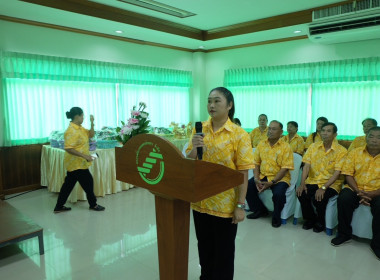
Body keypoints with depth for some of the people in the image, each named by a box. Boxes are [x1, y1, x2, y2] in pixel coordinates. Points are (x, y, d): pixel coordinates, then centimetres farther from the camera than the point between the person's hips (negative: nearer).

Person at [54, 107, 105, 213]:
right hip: (77, 164, -9)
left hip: (75, 163, 9)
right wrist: (85, 156, -27)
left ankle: (59, 206, 25)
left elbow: (91, 135, 14)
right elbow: (68, 148, -28)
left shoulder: (80, 128, 8)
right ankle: (93, 204, 22)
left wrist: (92, 123, -1)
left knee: (68, 184, 15)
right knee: (88, 182, 4)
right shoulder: (71, 131, -22)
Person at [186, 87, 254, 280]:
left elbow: (243, 173, -11)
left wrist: (240, 205, -12)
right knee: (204, 246, 22)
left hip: (225, 204, -4)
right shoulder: (199, 129, 1)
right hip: (201, 201, 4)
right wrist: (194, 148, -16)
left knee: (223, 250, 13)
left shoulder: (239, 134, -11)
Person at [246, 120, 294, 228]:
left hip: (279, 178, -4)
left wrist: (271, 182, -21)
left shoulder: (286, 147, -7)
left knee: (278, 194, -32)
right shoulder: (261, 144, 7)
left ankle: (276, 217, 1)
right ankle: (260, 210, 9)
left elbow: (285, 168, -12)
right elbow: (256, 163, 7)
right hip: (262, 176, 5)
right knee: (247, 187, -17)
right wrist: (256, 179, -9)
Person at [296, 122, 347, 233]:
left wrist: (323, 188, -24)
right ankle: (310, 219, 5)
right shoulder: (313, 146, 6)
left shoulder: (341, 150, -6)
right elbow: (306, 166, -1)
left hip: (331, 184, -3)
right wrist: (302, 183, -14)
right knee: (301, 194, -24)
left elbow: (337, 173, -13)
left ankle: (321, 222, 4)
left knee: (319, 198, -30)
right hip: (313, 181, 3)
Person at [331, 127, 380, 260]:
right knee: (343, 198, -30)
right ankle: (344, 234, -6)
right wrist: (358, 192, -15)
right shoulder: (355, 153, 2)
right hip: (355, 189, 1)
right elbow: (348, 174, 0)